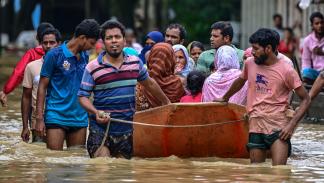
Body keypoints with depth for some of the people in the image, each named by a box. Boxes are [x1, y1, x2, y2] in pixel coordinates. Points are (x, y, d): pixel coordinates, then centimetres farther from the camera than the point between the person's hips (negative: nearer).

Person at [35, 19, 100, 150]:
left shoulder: (85, 57, 11)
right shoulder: (55, 55, -7)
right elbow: (42, 86, -5)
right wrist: (39, 118, -10)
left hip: (79, 118, 6)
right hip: (56, 117, -6)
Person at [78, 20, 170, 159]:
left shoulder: (135, 63, 6)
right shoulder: (92, 68, -6)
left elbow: (149, 84, 23)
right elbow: (83, 96, -4)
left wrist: (166, 102, 34)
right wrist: (96, 112, -22)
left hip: (126, 131, 4)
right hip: (100, 129, -4)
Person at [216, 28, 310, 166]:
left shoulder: (286, 70, -9)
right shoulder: (250, 63, 5)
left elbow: (305, 100, -5)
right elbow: (240, 81, 28)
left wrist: (291, 125, -15)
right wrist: (225, 98, 42)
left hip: (278, 126, -5)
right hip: (256, 124, 5)